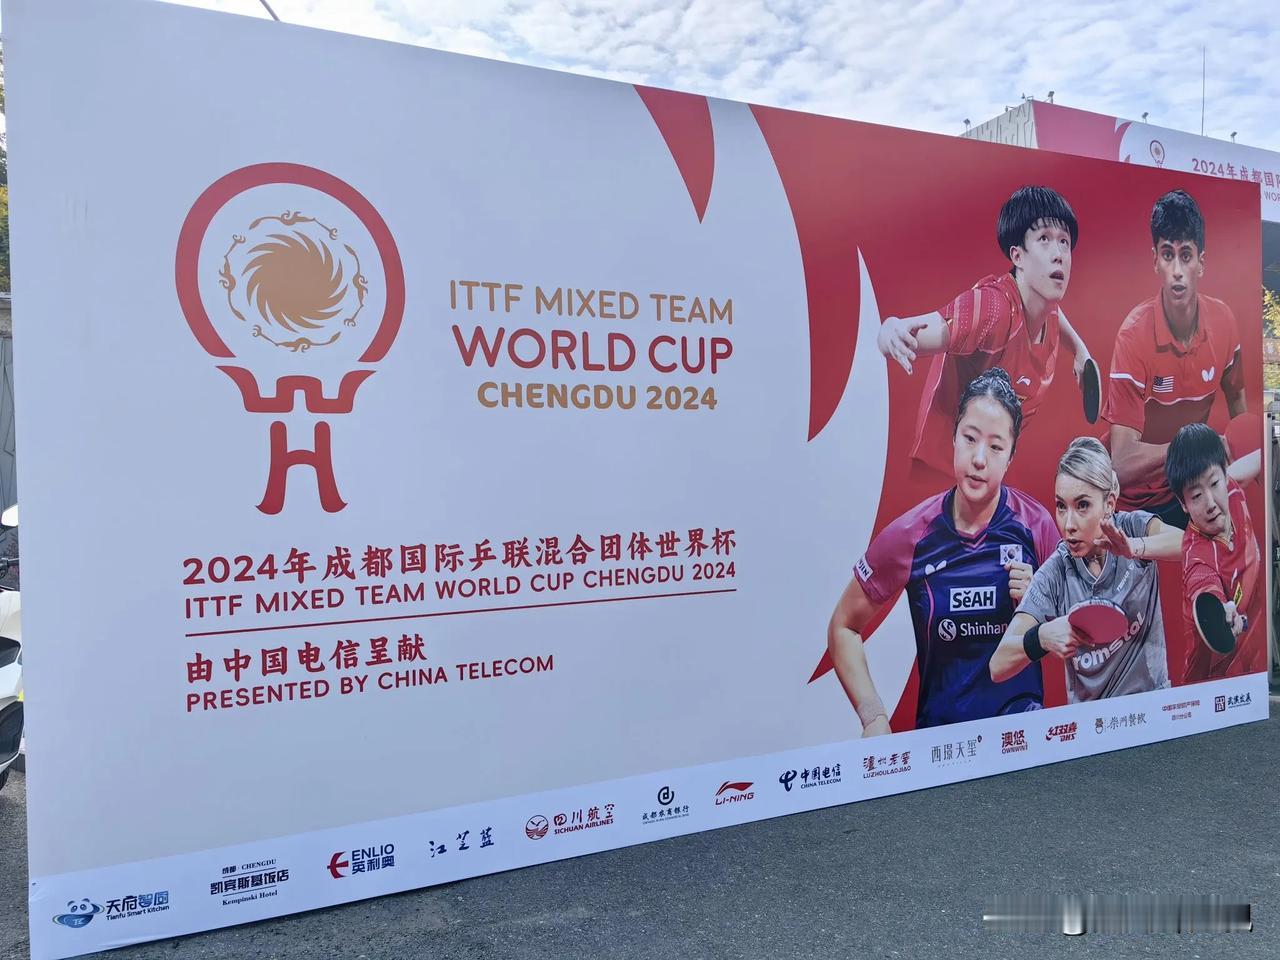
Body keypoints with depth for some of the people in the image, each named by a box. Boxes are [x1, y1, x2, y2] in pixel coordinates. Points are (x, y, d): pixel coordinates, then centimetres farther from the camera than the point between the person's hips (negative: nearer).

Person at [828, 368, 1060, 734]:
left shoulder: (1037, 525, -4)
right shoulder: (909, 535, -8)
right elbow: (843, 627, 2)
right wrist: (874, 716, -8)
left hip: (1023, 725, 0)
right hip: (939, 728, 1)